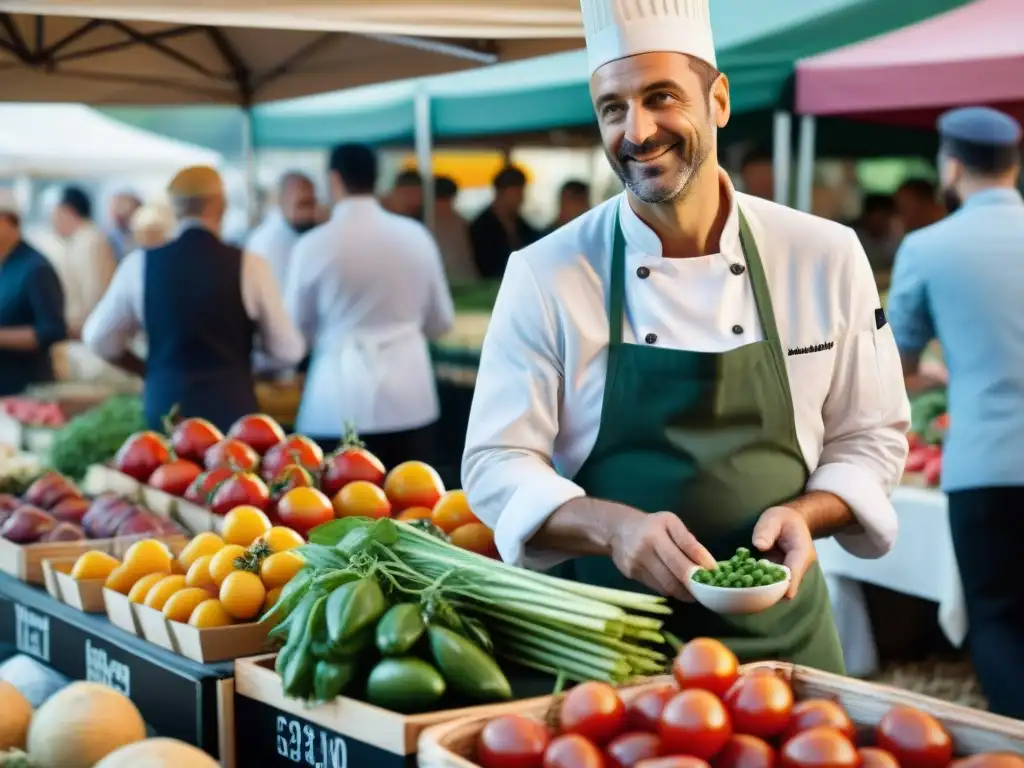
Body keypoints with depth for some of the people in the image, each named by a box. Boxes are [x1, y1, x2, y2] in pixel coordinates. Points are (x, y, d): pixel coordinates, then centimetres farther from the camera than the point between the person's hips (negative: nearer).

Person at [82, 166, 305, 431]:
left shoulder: (140, 265, 0)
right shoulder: (250, 266, -6)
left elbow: (99, 339, 11)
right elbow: (287, 351, 2)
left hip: (164, 409, 2)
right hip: (231, 408, -2)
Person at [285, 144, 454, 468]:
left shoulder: (314, 245, -6)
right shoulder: (416, 235, 3)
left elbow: (295, 329, 5)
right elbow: (440, 321, 12)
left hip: (341, 403, -3)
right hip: (409, 397, 3)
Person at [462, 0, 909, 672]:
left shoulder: (827, 258, -2)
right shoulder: (545, 275, -8)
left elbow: (870, 438, 6)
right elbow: (497, 466, -8)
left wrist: (804, 514, -13)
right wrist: (614, 527, -25)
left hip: (781, 635, 2)